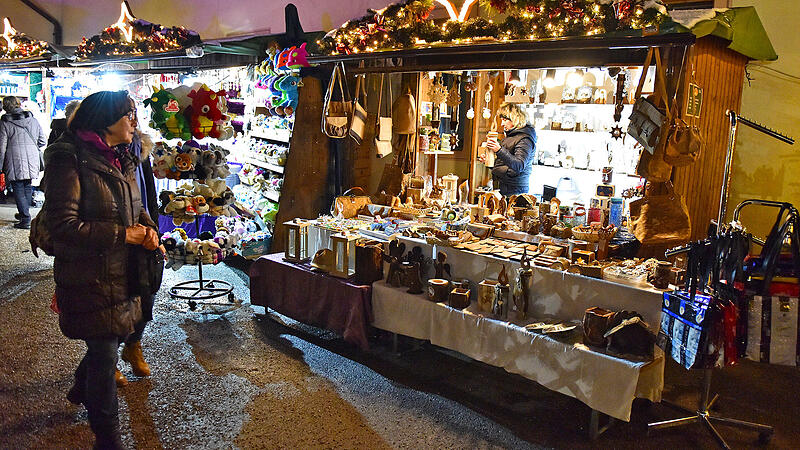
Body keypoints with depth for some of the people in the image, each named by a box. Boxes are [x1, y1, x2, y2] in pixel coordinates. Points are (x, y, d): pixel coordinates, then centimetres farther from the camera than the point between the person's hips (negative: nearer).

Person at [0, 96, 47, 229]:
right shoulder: (33, 120, 6)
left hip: (15, 163, -4)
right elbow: (43, 141, 8)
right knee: (27, 186, 17)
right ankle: (24, 213, 30)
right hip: (32, 160, 4)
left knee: (18, 189, 1)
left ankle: (26, 220, -3)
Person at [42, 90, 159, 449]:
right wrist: (122, 234, -20)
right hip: (89, 278, -8)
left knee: (108, 341, 22)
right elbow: (62, 224, -22)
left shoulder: (119, 160, 12)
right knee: (105, 353, -1)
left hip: (121, 272, 9)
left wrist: (147, 229, -1)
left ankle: (81, 390, 52)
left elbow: (135, 207, 21)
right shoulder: (69, 160, -16)